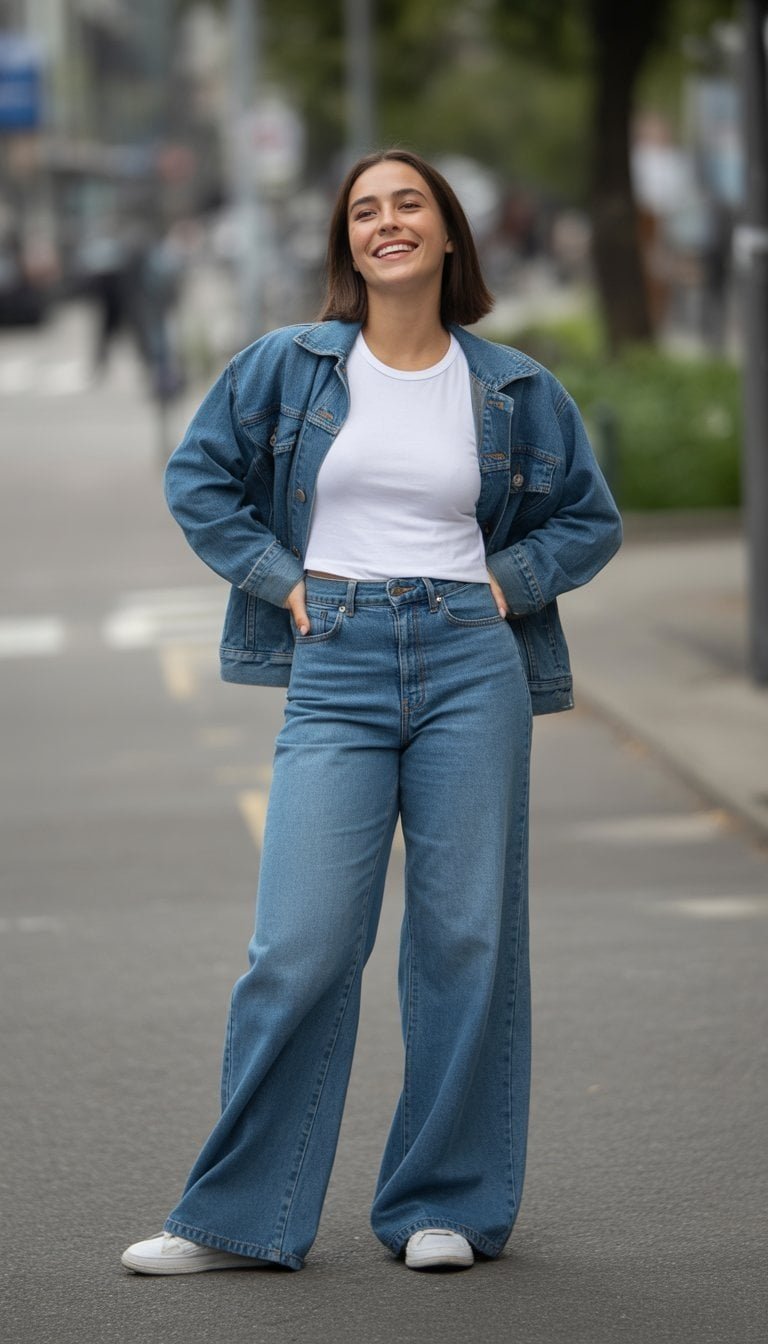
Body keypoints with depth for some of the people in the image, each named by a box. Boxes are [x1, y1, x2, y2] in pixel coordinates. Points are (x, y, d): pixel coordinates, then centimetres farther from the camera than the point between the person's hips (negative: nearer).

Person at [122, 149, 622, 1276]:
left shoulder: (512, 387, 7)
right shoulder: (290, 364, 5)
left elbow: (591, 517, 18)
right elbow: (198, 477, 13)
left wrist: (507, 581, 3)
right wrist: (282, 580, 3)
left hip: (471, 663, 1)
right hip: (336, 668, -1)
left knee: (467, 935, 2)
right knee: (302, 945, -7)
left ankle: (447, 1206, 14)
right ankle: (240, 1218, 3)